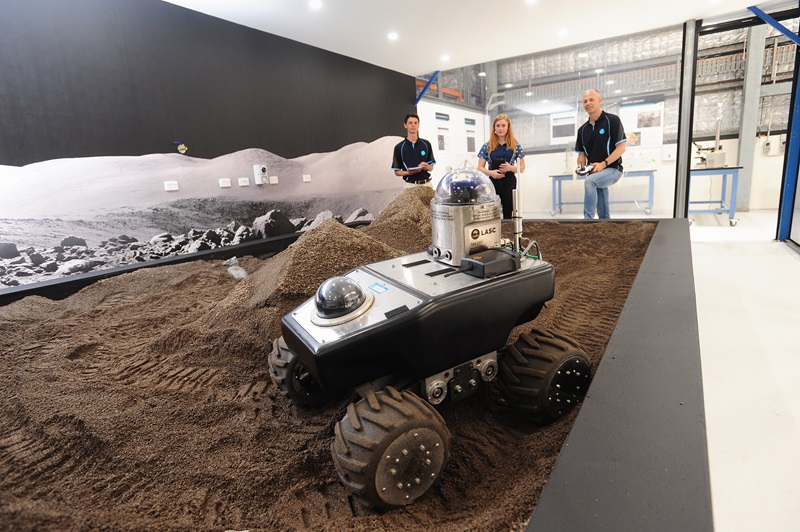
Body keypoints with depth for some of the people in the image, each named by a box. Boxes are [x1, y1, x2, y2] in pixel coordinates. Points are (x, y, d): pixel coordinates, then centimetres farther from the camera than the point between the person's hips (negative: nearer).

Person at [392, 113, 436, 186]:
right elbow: (396, 171, 4)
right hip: (410, 185, -2)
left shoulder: (426, 144, 9)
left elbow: (431, 167, 13)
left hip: (426, 184, 2)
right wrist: (408, 172, -16)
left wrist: (426, 167, -10)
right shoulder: (399, 147, 2)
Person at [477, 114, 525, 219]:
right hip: (492, 183, 0)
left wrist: (510, 168, -14)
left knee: (508, 214, 2)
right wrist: (491, 173, -15)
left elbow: (522, 168, 7)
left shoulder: (515, 145, 5)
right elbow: (480, 168, 5)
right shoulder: (487, 146, 5)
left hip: (509, 183, 0)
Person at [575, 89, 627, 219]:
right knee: (603, 213, 8)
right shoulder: (583, 129, 10)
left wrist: (603, 164, -22)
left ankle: (588, 219, -32)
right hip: (595, 174, 6)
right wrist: (581, 167, -8)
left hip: (612, 169, -6)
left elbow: (621, 148, -11)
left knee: (590, 181, -34)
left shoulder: (612, 120, -6)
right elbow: (581, 153, 14)